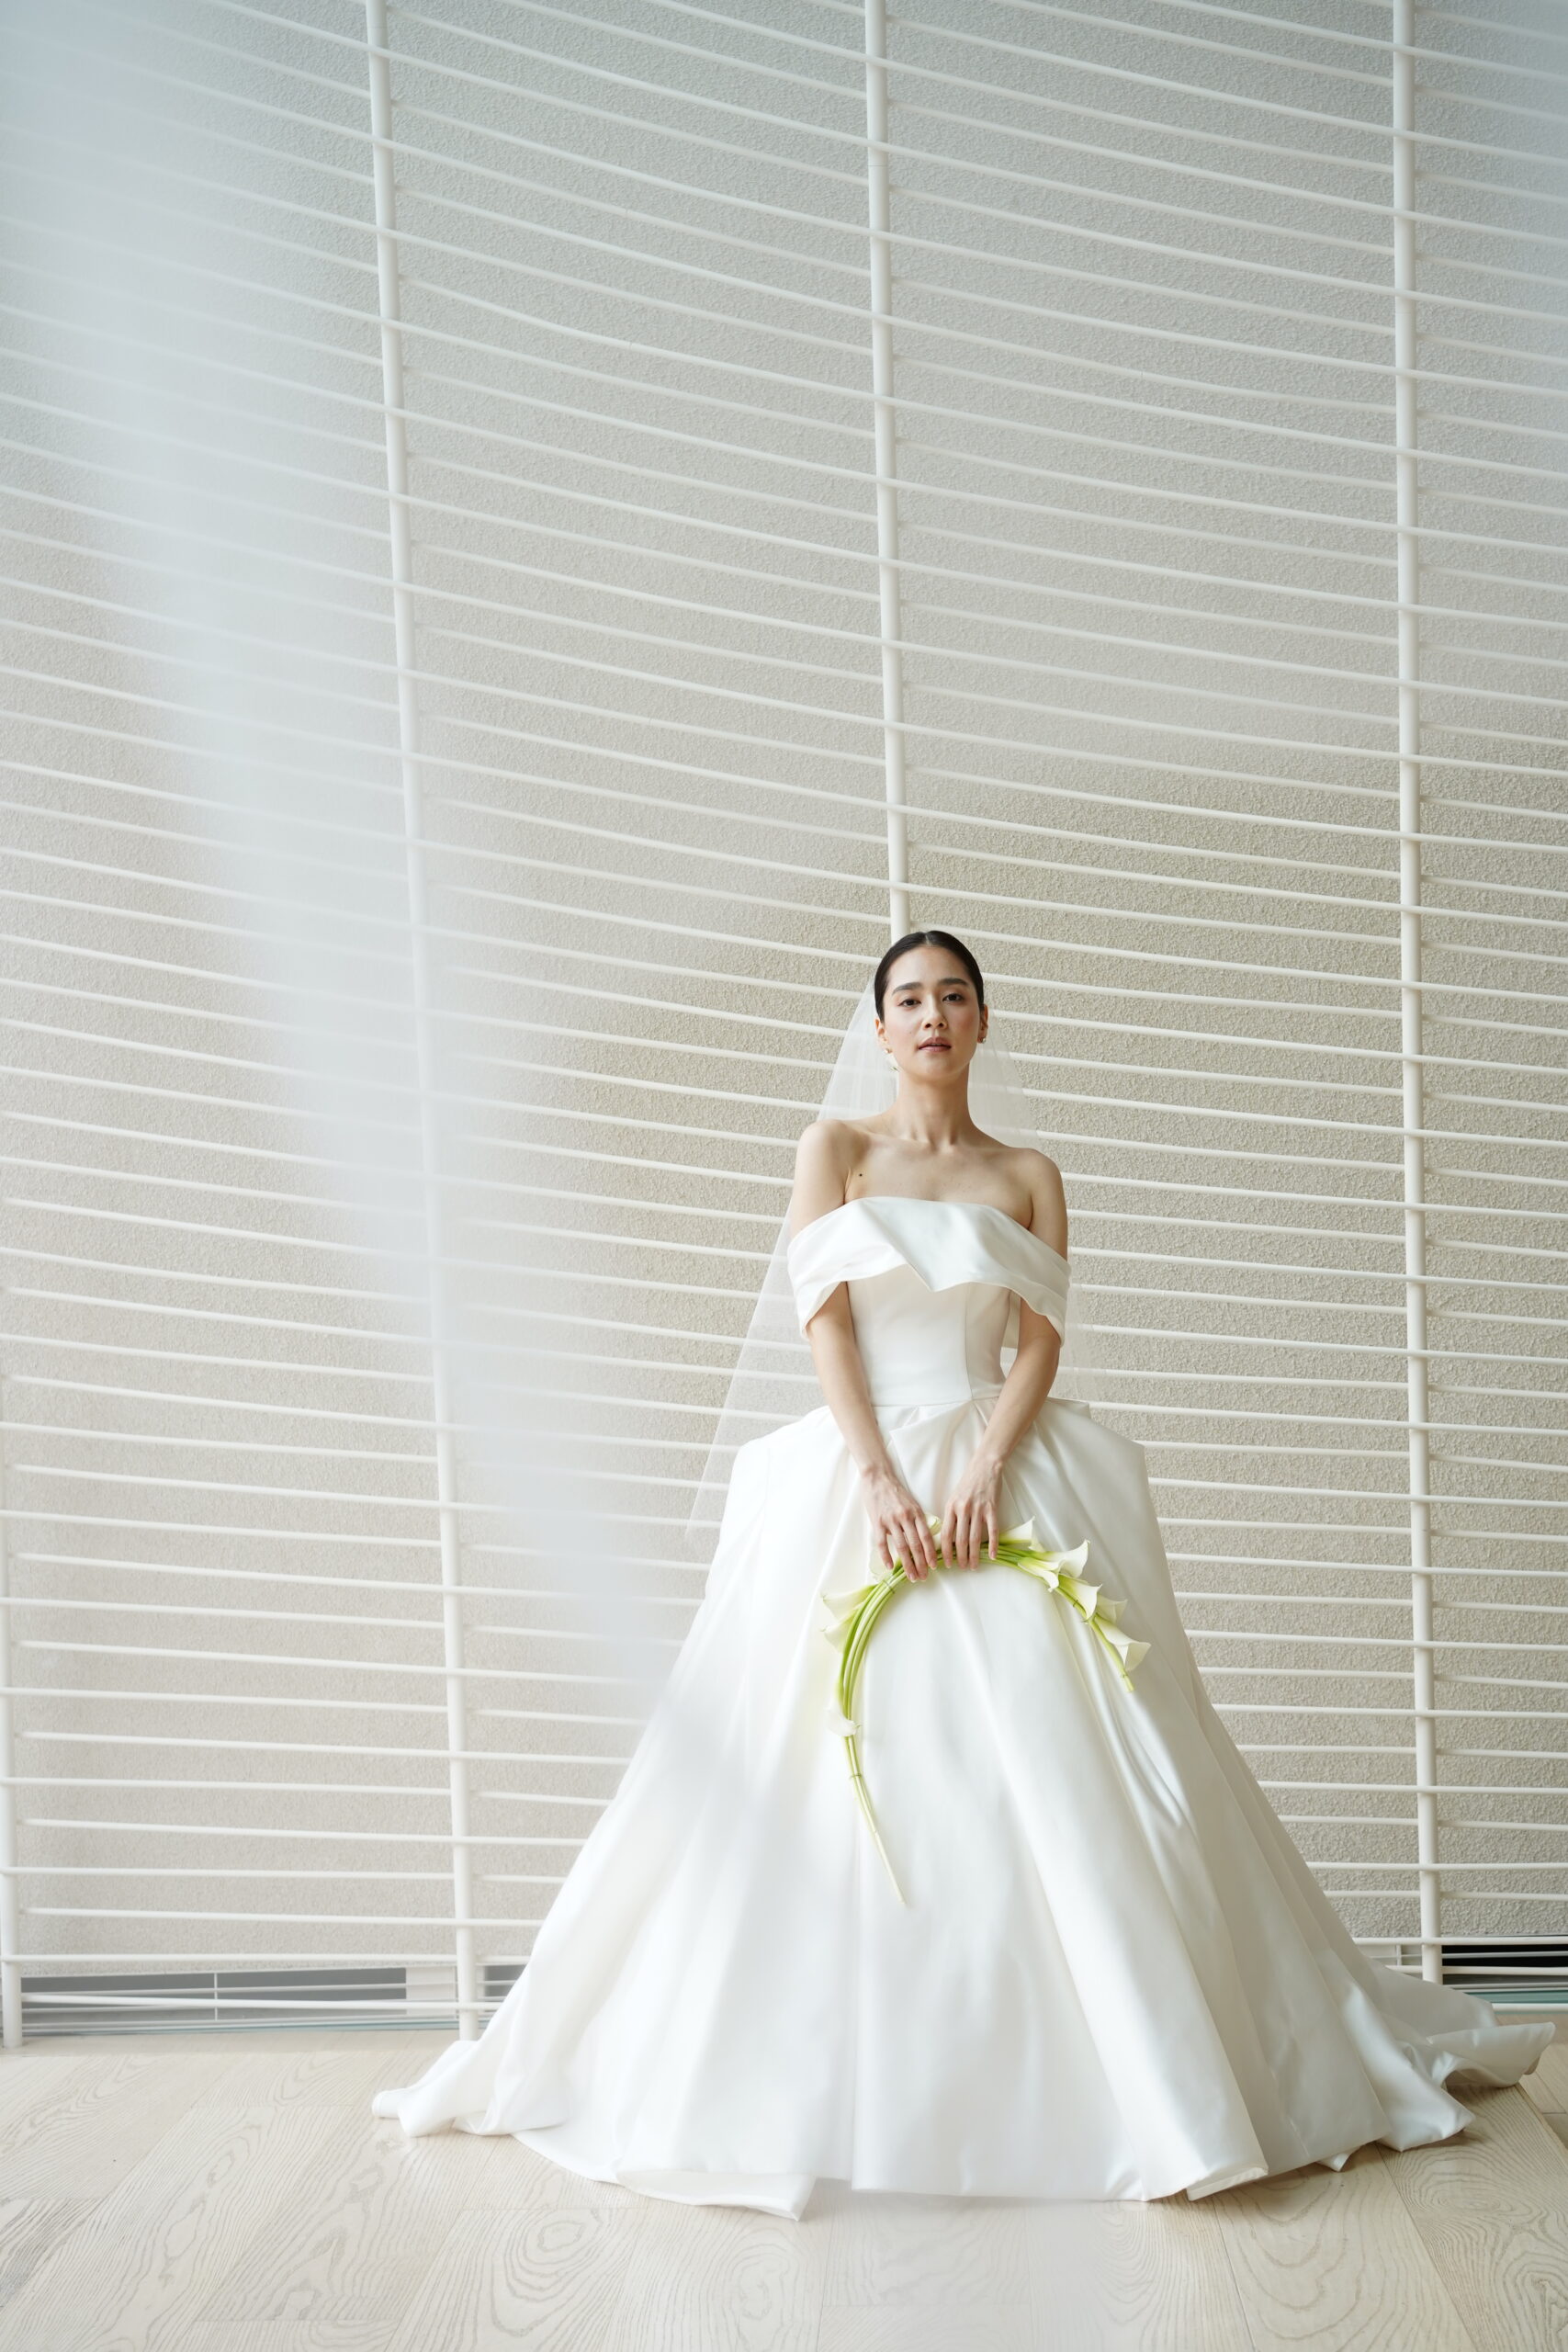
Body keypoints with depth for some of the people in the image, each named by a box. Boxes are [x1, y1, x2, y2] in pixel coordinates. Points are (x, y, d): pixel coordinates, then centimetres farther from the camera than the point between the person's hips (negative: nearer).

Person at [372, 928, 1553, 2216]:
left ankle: (1131, 2064, 2)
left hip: (1006, 1475, 1)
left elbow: (1042, 1343, 3)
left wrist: (984, 1473, -13)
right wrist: (880, 1480, -14)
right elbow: (825, 1323, -1)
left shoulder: (1029, 1175, 12)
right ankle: (830, 2075, 5)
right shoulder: (835, 1147, 8)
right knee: (850, 1759, -5)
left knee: (1047, 1759, -6)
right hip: (859, 1470, -1)